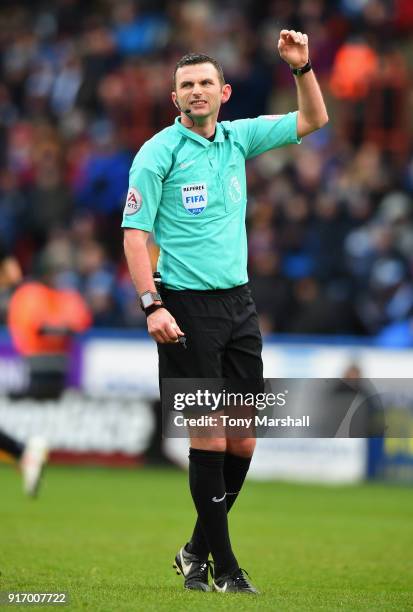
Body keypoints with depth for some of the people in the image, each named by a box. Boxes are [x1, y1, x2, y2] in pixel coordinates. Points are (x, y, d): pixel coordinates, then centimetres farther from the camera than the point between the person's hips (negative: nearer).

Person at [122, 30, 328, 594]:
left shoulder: (238, 139, 10)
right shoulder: (159, 152, -5)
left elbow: (313, 120, 16)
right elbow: (135, 232, -8)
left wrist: (302, 66, -1)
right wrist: (152, 305, -17)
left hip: (239, 302, 6)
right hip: (188, 307, -6)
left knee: (242, 444, 5)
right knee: (209, 441, -7)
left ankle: (198, 550, 21)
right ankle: (224, 568, 0)